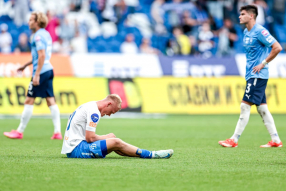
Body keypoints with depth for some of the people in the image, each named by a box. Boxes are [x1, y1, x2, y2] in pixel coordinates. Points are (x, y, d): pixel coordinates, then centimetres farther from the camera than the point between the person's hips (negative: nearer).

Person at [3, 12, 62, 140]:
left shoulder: (38, 36, -13)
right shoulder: (46, 34, 17)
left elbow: (42, 55, -21)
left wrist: (37, 75, -23)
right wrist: (25, 65, 32)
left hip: (41, 71, -9)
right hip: (48, 70, 9)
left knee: (29, 101, -3)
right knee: (51, 101, 6)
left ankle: (20, 131, 3)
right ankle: (57, 132, 2)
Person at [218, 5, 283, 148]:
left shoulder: (259, 31, -14)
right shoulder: (246, 32, 14)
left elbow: (277, 48, -18)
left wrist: (263, 63, -16)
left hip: (258, 75, -9)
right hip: (252, 75, 9)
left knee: (245, 105, -9)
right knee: (262, 108, 8)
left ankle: (234, 140, -7)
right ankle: (276, 140, 11)